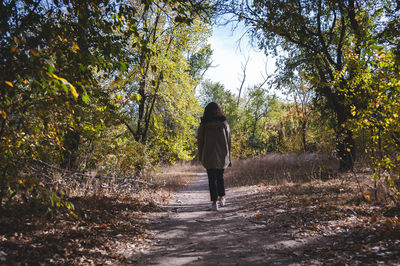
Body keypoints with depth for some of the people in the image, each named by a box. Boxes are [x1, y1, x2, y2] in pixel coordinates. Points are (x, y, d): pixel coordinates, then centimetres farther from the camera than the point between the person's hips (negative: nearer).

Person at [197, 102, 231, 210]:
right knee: (220, 177, 21)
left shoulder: (203, 125, -5)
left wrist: (200, 157, 8)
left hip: (209, 157, -2)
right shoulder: (224, 124, 0)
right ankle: (222, 198, 25)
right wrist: (228, 157, 10)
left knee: (212, 179, 4)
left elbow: (200, 142, -1)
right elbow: (229, 142, 2)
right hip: (222, 156, 2)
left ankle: (214, 202, 1)